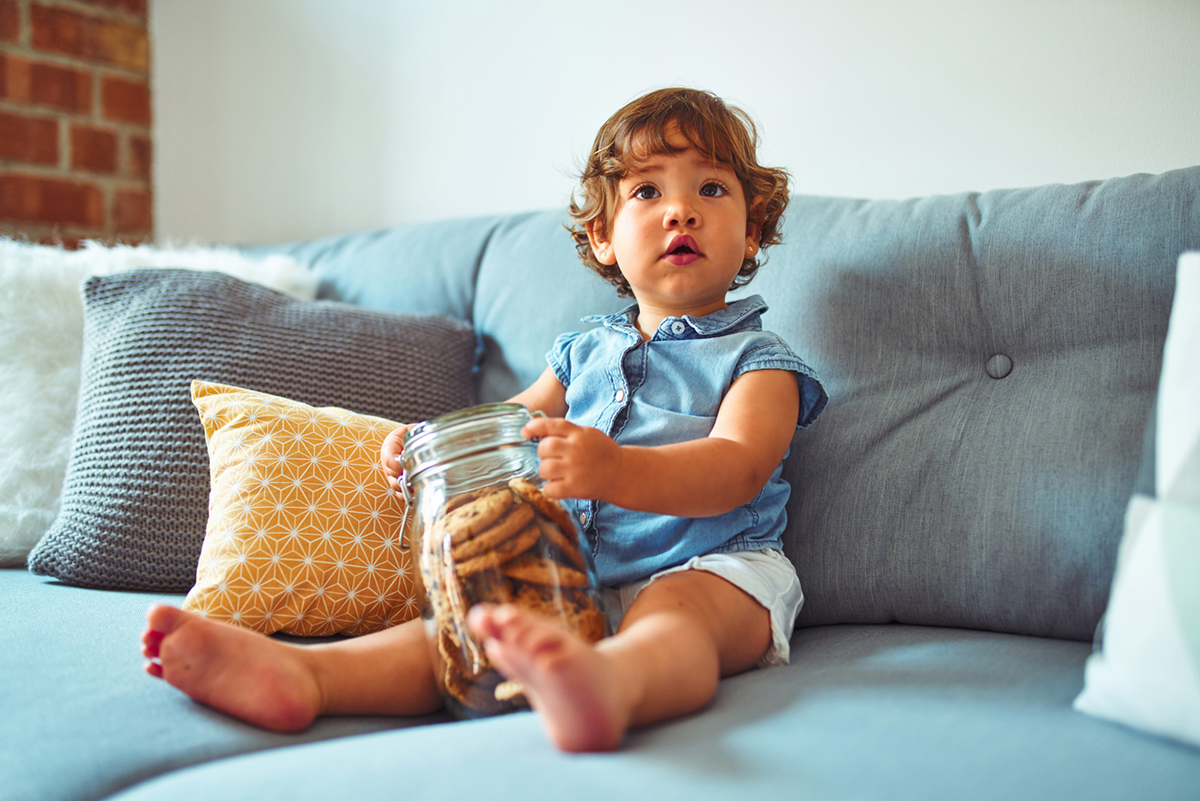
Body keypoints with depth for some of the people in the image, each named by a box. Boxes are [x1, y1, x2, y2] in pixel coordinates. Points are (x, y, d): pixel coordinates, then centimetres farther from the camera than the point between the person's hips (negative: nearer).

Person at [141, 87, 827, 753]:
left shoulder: (757, 359, 2)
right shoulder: (584, 351, 21)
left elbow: (736, 469, -17)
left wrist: (612, 470, -37)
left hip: (713, 569, -5)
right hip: (577, 577, 6)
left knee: (672, 615, -40)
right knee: (464, 622, -21)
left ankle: (607, 684, -71)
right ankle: (296, 675, -39)